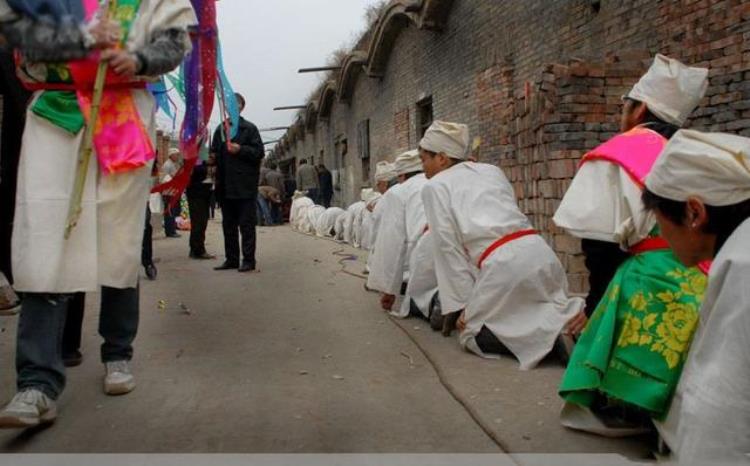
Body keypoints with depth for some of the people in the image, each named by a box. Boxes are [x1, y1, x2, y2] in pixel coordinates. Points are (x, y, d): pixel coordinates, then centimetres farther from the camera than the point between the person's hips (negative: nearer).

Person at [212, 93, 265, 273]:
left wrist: (240, 149, -17)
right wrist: (212, 159, 1)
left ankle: (248, 260, 1)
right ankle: (231, 259, 18)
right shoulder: (220, 129, 15)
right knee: (228, 224, 10)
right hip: (225, 185, 6)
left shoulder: (249, 128, -1)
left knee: (247, 224, -3)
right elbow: (214, 153, 21)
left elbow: (259, 153, -6)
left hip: (245, 185, -6)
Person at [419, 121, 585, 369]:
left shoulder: (435, 186, 7)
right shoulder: (491, 170, 24)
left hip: (503, 263, -7)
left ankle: (550, 330, -10)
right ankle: (566, 315, -2)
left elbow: (448, 246, 1)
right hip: (540, 251, 7)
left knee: (472, 335, 10)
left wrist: (466, 302, 3)